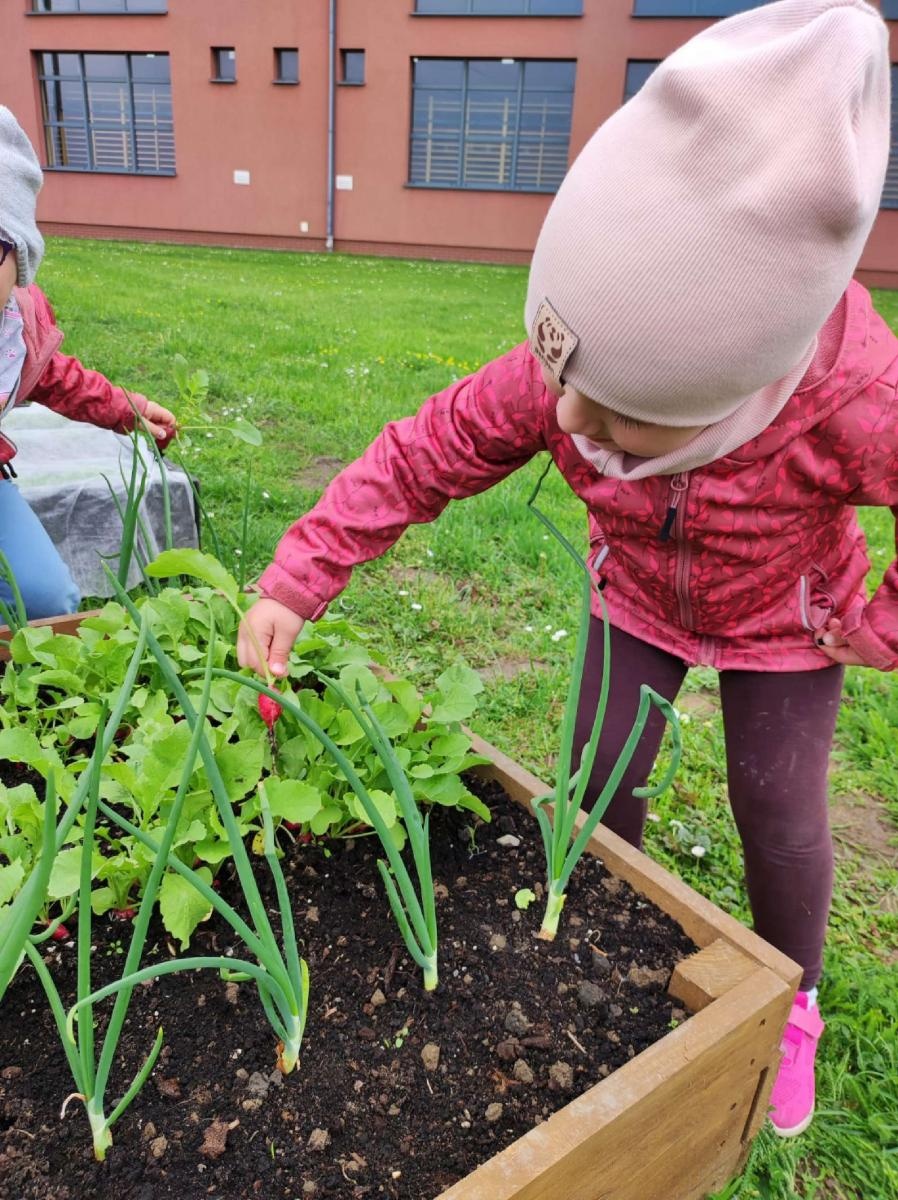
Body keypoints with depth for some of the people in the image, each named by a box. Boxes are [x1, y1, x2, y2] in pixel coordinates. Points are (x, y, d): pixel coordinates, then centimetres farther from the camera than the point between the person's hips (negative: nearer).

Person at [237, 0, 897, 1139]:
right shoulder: (559, 376, -33)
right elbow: (415, 459, -24)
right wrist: (295, 579, -29)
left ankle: (788, 1006, 36)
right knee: (600, 777, 6)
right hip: (639, 600, 3)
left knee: (775, 809, 5)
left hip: (785, 618, -2)